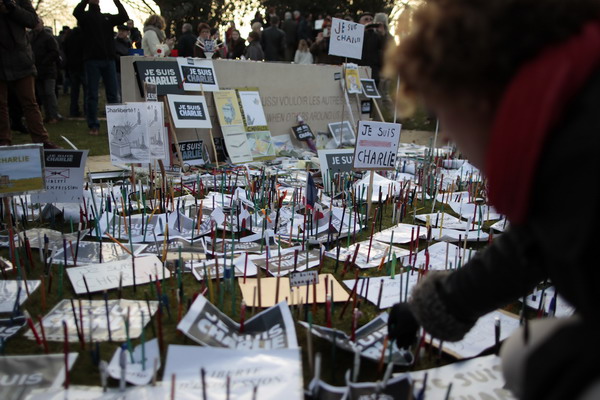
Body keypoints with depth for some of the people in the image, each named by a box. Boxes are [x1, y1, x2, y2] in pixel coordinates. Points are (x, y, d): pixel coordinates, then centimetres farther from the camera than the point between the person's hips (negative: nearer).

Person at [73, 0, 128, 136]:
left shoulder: (107, 17, 18)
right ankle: (93, 126, 2)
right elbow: (76, 12, -13)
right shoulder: (86, 16, 8)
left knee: (113, 94, 2)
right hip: (92, 59, -3)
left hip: (108, 59, 3)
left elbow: (124, 17, 7)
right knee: (92, 95, -1)